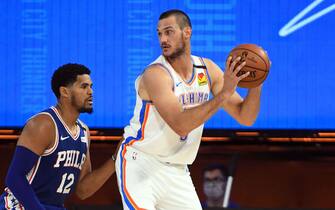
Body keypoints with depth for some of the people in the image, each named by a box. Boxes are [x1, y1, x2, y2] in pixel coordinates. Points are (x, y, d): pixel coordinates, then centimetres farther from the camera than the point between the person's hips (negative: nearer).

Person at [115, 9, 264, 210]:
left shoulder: (208, 69, 1)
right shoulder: (155, 74, -19)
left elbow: (245, 117, 2)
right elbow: (180, 124, -31)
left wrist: (255, 85, -17)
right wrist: (224, 94, -34)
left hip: (176, 171, 6)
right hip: (141, 163, -6)